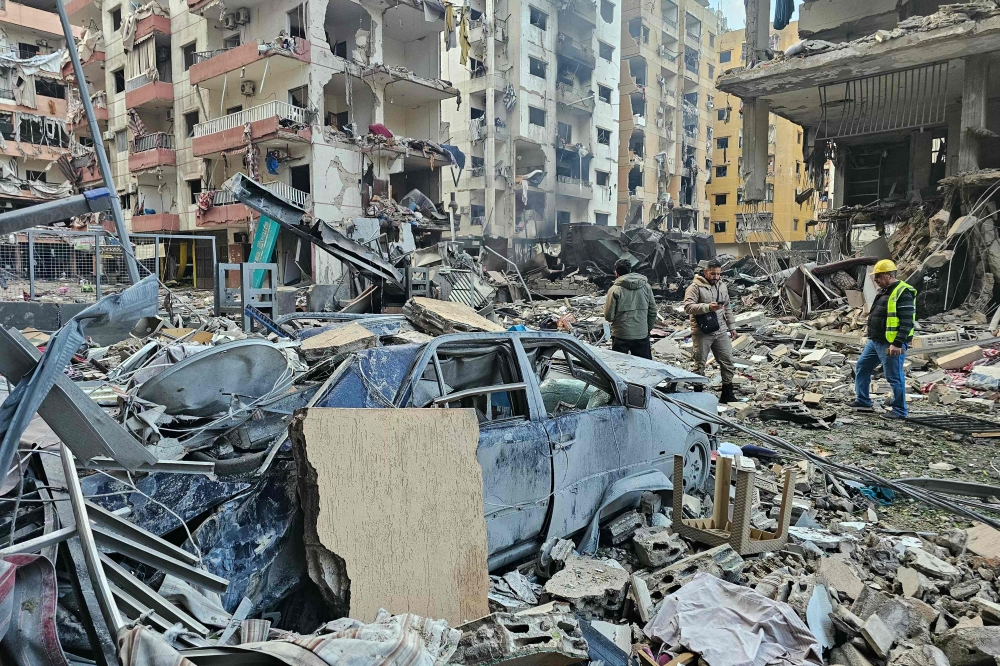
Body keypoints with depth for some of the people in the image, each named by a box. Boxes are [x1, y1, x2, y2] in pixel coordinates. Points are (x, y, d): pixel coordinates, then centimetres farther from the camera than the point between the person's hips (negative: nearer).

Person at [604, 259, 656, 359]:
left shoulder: (615, 290, -10)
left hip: (621, 337, -3)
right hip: (642, 335, 3)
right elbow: (653, 311, 6)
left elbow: (609, 316, -10)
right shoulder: (646, 286, 2)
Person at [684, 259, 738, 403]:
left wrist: (731, 327, 18)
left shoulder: (722, 286, 11)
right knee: (700, 364, 3)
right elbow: (688, 306, -23)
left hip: (721, 332, 6)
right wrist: (708, 307, -33)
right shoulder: (695, 287, -11)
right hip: (702, 333, -6)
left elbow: (727, 308, 20)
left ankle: (727, 394, 18)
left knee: (728, 362, 7)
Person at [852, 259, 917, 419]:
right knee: (861, 368, 15)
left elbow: (907, 322, -22)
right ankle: (862, 402, 25)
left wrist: (898, 344, -27)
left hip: (891, 344, -10)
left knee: (894, 377, -1)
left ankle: (899, 411, 10)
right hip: (875, 341, 10)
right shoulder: (884, 291, 15)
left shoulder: (903, 293, -16)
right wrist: (872, 338, 25)